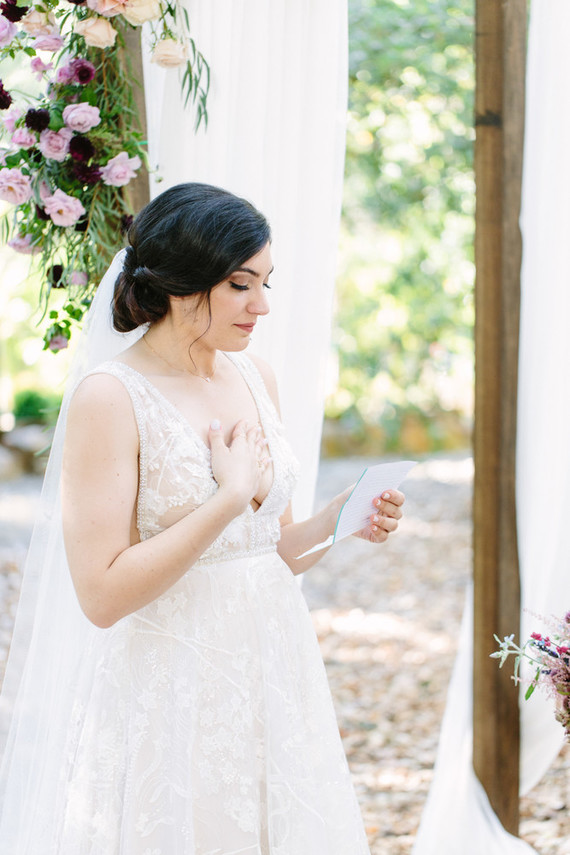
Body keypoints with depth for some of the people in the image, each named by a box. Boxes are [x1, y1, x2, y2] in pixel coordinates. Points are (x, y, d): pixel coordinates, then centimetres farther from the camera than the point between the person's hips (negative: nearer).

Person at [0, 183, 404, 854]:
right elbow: (102, 594, -20)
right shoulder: (110, 396, -14)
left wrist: (338, 522, -4)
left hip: (269, 678, 7)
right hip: (167, 695, -6)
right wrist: (230, 497, -19)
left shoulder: (255, 377, 7)